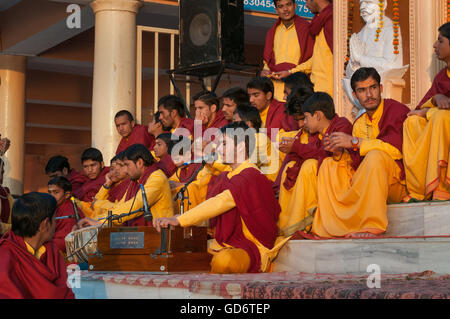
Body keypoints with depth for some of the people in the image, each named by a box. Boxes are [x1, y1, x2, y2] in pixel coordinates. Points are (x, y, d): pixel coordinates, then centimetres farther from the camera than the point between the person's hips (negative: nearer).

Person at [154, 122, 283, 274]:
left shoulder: (252, 176, -14)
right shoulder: (224, 177, 17)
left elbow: (222, 202, -26)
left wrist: (179, 220, -32)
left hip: (251, 248, -9)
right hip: (224, 246, 9)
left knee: (223, 260, -39)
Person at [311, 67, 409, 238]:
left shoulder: (397, 110, -8)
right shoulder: (359, 123, 14)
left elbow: (397, 147, -23)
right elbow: (357, 164, 9)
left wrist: (355, 142, -20)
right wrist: (340, 153, -12)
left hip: (398, 184, -7)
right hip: (366, 185, 7)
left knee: (375, 156, -34)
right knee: (329, 165, -1)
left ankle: (373, 227, -37)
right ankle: (329, 228, -13)